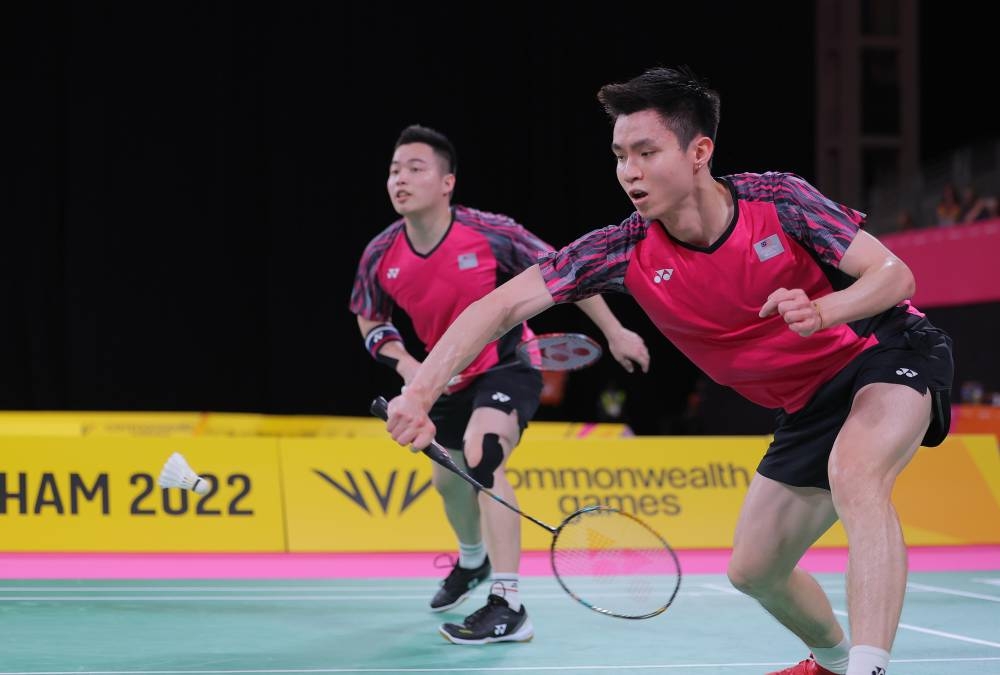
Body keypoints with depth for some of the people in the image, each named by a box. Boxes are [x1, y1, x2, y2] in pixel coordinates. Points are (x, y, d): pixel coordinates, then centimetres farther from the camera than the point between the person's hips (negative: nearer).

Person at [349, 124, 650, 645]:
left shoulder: (491, 233, -24)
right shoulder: (381, 255, -13)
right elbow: (370, 321, 6)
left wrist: (615, 333, -10)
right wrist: (404, 364, -14)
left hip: (509, 363, -6)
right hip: (453, 379, 6)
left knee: (481, 454, -32)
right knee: (448, 479, 23)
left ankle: (508, 607, -31)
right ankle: (472, 560, 60)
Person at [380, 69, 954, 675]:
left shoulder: (778, 201, -23)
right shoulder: (626, 252, -15)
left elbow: (895, 275, -20)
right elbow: (504, 306, -18)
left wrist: (820, 313, -41)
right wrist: (420, 393, -30)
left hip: (889, 351, -6)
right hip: (810, 403, 6)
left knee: (853, 473, -37)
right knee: (753, 570, 11)